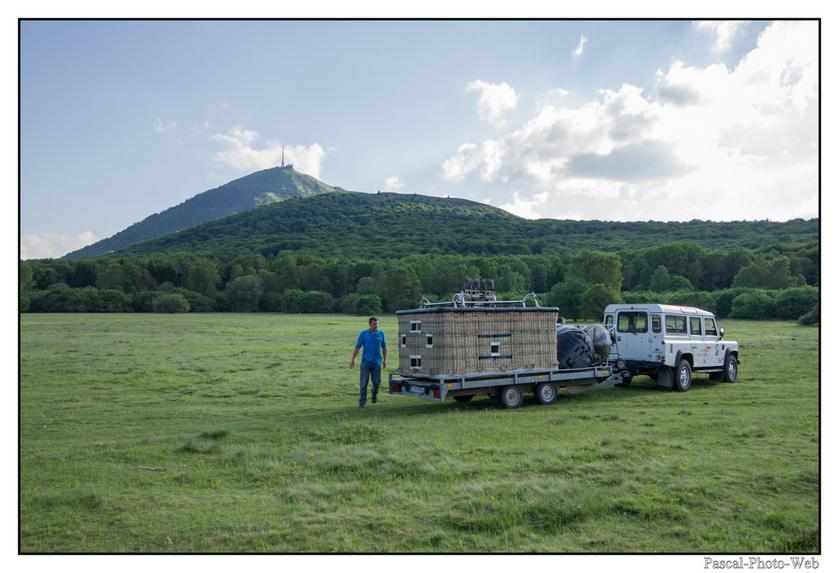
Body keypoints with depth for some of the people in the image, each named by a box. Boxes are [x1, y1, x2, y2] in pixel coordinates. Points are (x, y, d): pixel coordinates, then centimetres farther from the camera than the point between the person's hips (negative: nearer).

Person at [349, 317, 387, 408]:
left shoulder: (381, 334, 4)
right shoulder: (363, 334, -1)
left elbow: (384, 348, 12)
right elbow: (357, 347, 0)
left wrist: (385, 360, 11)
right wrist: (352, 360, -4)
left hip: (377, 362, 2)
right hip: (366, 362, -1)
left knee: (377, 382, 5)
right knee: (363, 382, -3)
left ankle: (375, 395, 35)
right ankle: (362, 401, 4)